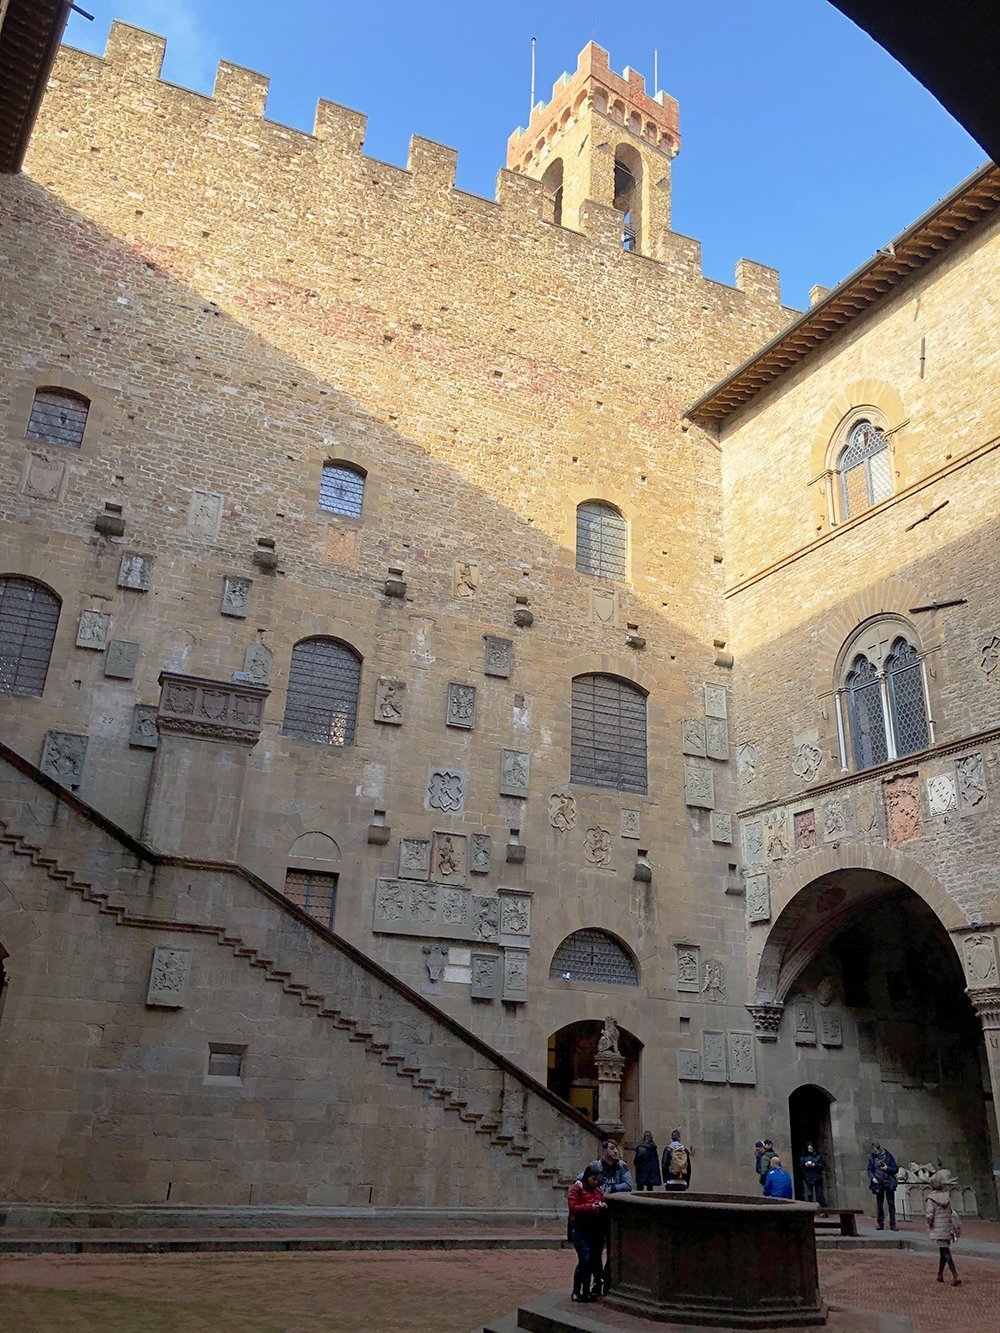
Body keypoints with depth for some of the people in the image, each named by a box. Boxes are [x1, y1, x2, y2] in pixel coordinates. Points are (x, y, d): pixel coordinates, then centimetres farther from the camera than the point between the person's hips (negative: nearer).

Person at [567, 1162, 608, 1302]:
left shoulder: (598, 1190, 13)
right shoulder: (577, 1188, -5)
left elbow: (603, 1204, 22)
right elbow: (573, 1207, -14)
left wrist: (604, 1207, -2)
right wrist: (590, 1206, -23)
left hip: (596, 1231, 6)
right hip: (580, 1230, -6)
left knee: (594, 1261, 5)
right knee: (585, 1260, -12)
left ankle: (586, 1292, 17)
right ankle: (576, 1292, 1)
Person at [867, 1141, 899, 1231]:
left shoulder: (888, 1155, -5)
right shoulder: (871, 1157, 0)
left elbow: (896, 1169, -1)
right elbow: (870, 1170, 4)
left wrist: (887, 1168, -18)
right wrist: (872, 1178, -14)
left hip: (889, 1183, -2)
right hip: (878, 1183, 2)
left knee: (891, 1204, -1)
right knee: (879, 1205, 8)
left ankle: (892, 1224, 6)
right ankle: (880, 1224, 17)